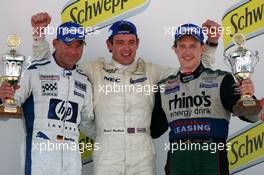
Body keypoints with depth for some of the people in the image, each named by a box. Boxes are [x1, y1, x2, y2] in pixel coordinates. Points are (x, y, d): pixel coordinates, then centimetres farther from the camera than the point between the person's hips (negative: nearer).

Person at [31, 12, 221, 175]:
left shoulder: (150, 71, 12)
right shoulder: (95, 70, 7)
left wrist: (210, 44, 7)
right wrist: (40, 34, -1)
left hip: (143, 155, 1)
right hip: (106, 154, -1)